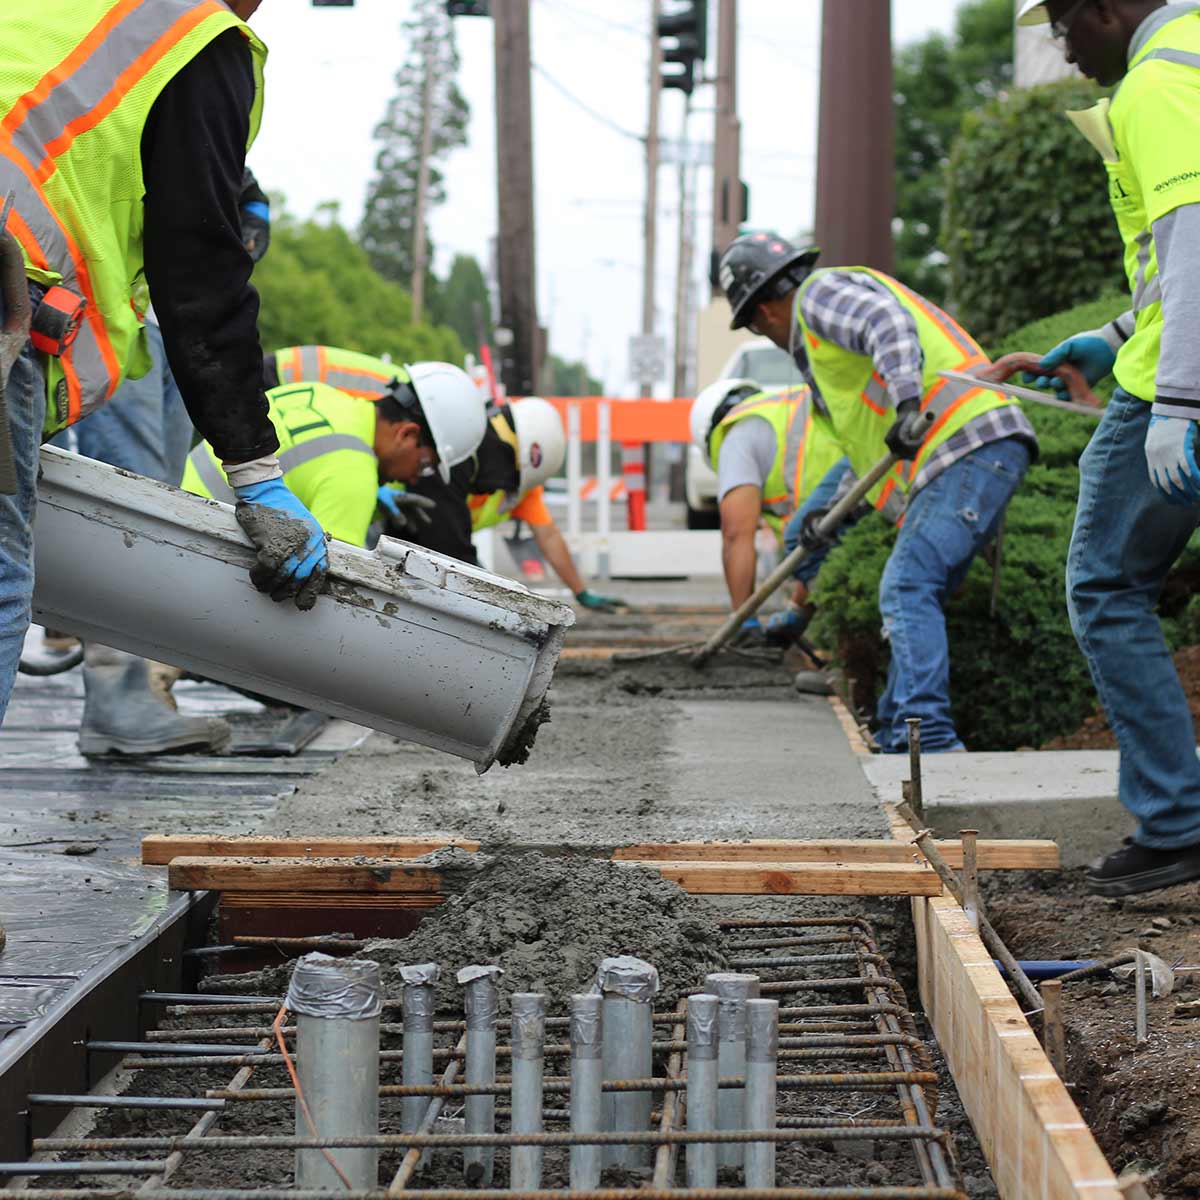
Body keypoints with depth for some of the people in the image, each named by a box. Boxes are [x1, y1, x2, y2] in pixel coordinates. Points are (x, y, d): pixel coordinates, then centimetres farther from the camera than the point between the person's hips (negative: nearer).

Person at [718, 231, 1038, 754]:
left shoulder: (821, 291, 3)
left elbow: (889, 324, -20)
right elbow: (870, 443, 40)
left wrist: (908, 402, -34)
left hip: (970, 444, -10)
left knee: (908, 589, -18)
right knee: (914, 594, 16)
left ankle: (928, 736, -27)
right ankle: (898, 738, 20)